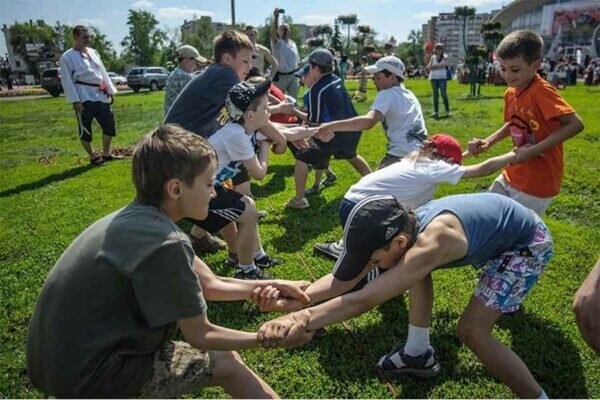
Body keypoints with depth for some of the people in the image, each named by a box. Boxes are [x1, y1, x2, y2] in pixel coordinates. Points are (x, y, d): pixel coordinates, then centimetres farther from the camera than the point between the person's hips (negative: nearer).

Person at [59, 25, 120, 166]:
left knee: (109, 124, 8)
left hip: (100, 95, 6)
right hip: (84, 97, -6)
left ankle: (106, 154, 24)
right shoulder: (67, 57, -6)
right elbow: (67, 81, -9)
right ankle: (93, 157, 15)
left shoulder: (93, 52, 13)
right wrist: (75, 101, -15)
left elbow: (102, 72, 16)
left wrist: (110, 91, 12)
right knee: (85, 129, 0)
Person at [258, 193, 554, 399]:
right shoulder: (402, 227, -15)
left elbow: (363, 300, -45)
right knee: (416, 271, 8)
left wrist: (297, 320, -48)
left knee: (472, 330, -17)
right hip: (494, 231, 8)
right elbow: (344, 279, -17)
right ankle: (419, 354, 22)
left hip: (528, 243, -8)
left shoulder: (430, 244, -41)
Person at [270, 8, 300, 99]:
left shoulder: (293, 43, 12)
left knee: (293, 99, 11)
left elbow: (297, 60, 15)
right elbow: (273, 32, -26)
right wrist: (276, 17, -35)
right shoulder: (277, 42, -4)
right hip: (280, 76, -5)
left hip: (293, 75, 5)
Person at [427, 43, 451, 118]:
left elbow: (444, 65, -13)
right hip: (434, 78, 2)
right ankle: (436, 111, 7)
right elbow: (429, 67, 0)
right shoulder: (433, 57, 8)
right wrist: (439, 66, -12)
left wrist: (434, 67, -12)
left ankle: (448, 111, -2)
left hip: (442, 78, -2)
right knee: (435, 95, 4)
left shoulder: (445, 57, 2)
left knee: (444, 94, -7)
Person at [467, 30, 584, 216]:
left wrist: (533, 150, -28)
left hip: (538, 181, -8)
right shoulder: (510, 93, 2)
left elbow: (576, 124, -27)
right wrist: (487, 142, 2)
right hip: (513, 174, 8)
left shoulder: (542, 91, -21)